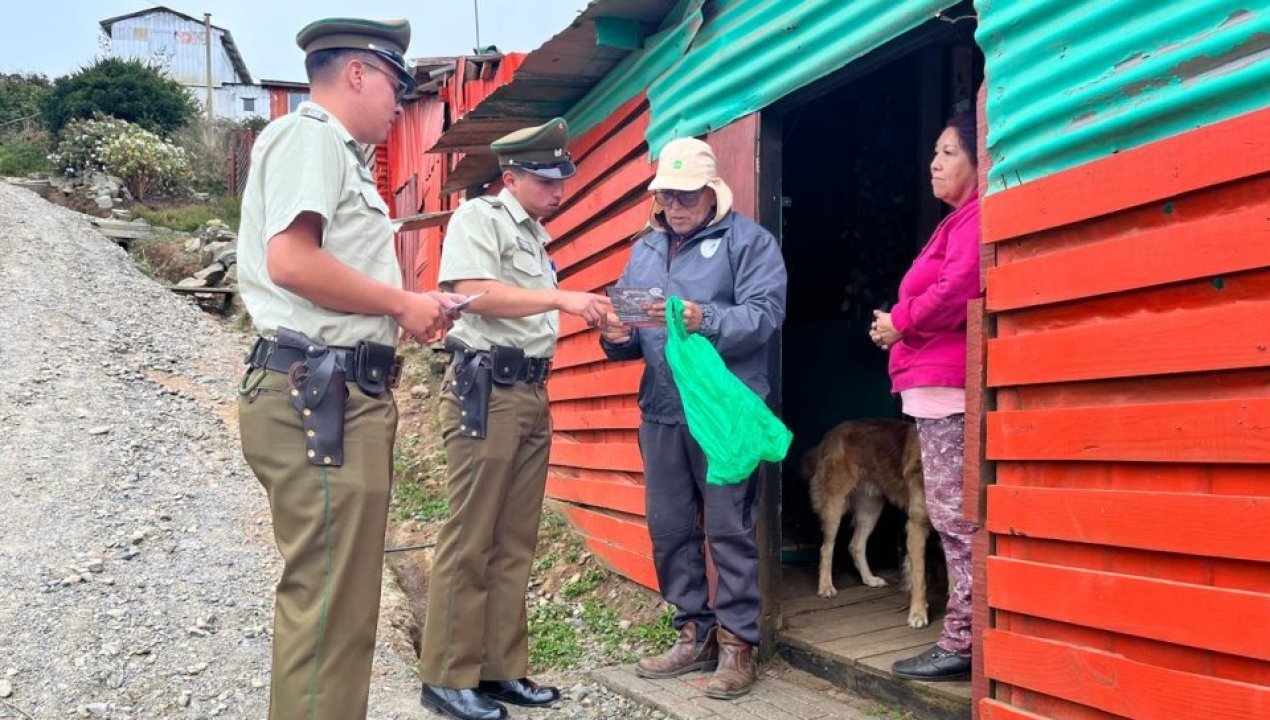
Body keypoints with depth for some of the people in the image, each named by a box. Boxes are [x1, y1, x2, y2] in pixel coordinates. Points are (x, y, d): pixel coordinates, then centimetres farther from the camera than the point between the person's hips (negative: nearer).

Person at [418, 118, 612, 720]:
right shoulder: (479, 217, -4)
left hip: (529, 393, 8)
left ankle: (501, 669, 17)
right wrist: (561, 297, -19)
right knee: (470, 540, -5)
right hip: (485, 389, -8)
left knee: (515, 542, 9)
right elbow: (476, 293, -18)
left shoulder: (536, 235, 21)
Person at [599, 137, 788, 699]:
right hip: (661, 412, 6)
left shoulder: (749, 240, 0)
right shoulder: (645, 249, 19)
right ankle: (695, 635, 22)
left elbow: (764, 314, -14)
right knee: (669, 530, 10)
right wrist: (616, 335, -4)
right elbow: (630, 330, 19)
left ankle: (737, 643, 8)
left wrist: (703, 321, -28)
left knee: (730, 531, -2)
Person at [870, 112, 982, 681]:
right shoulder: (960, 221, 24)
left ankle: (961, 642, -2)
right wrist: (899, 325, 5)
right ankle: (963, 636, 18)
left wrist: (898, 323, -9)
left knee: (954, 515, -7)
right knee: (954, 515, 11)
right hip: (937, 383, 10)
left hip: (946, 384, -10)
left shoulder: (974, 218, -8)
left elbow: (958, 289, -22)